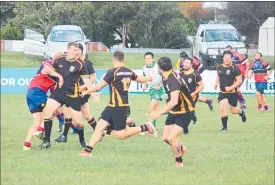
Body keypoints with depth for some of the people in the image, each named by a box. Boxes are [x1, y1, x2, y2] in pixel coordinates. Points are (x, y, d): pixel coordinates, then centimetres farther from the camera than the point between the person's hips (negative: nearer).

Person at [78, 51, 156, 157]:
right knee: (100, 126, 4)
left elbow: (99, 87, -11)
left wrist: (86, 92, 5)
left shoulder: (113, 72, -15)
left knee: (120, 134, -2)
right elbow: (141, 79, 25)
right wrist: (150, 77, 48)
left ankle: (144, 128, -2)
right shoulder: (129, 72, 7)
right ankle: (88, 150, -1)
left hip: (118, 108, -9)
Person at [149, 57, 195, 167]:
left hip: (185, 112, -9)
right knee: (165, 138, 10)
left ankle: (179, 162, 1)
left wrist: (160, 113, -46)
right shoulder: (166, 77, -2)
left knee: (172, 137, -18)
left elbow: (174, 101, -42)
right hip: (174, 111, 9)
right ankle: (181, 149, 39)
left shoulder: (173, 80, -30)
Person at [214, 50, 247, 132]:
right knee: (222, 109, -14)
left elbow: (239, 80, -13)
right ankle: (224, 127, -3)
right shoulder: (219, 68, 2)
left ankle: (242, 112, 45)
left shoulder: (234, 68, -14)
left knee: (234, 110, 8)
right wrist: (216, 84, 4)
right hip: (222, 92, 3)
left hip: (232, 93, -3)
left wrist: (231, 87, -23)